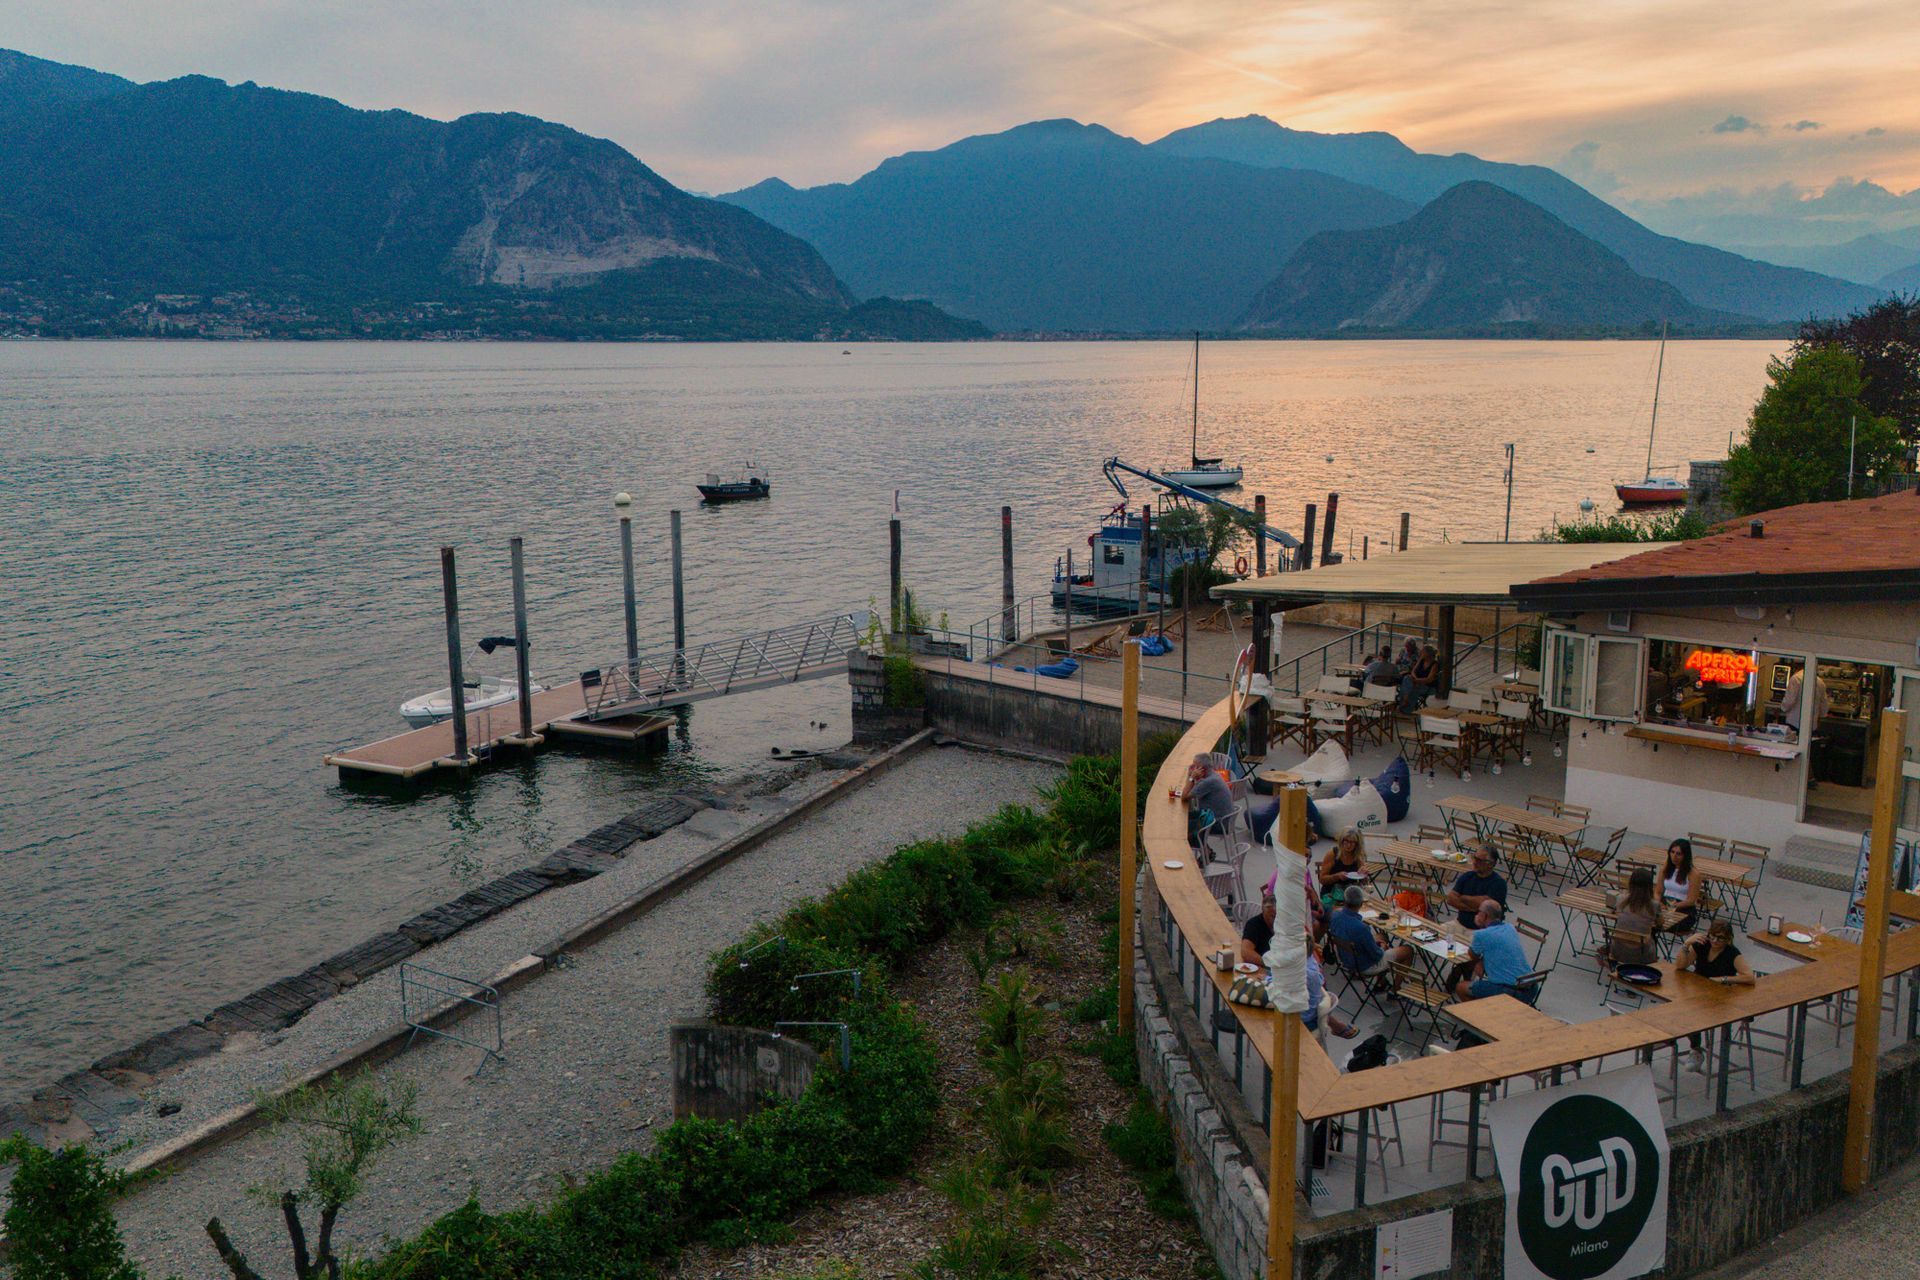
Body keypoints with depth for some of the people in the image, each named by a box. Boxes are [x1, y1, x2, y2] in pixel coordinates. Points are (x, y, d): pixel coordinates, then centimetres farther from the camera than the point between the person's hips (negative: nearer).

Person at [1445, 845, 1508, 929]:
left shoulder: (1499, 883, -8)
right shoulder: (1467, 876, 8)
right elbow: (1450, 899, -1)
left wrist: (1463, 898, -2)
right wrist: (1473, 909, -14)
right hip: (1460, 924, 6)